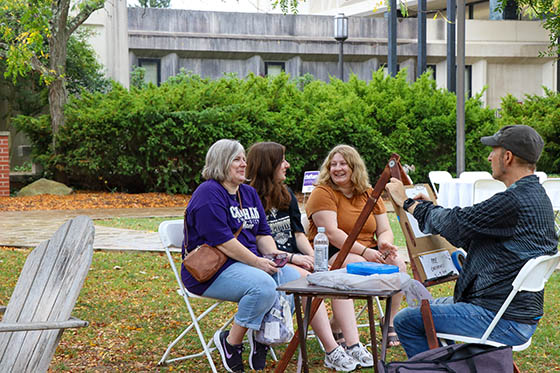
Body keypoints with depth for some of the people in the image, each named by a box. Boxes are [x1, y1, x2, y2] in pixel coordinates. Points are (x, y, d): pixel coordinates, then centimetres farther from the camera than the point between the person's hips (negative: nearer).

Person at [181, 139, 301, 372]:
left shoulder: (249, 193, 18)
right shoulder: (209, 194, -12)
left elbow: (262, 232, 17)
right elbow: (222, 241, -21)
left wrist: (273, 253, -5)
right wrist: (257, 262, -21)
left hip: (247, 263, 9)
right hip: (211, 271, -9)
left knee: (292, 277, -12)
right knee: (264, 285, -32)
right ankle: (230, 342, -13)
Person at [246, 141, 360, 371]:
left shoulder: (287, 195, 18)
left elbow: (298, 233, 16)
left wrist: (314, 257, -3)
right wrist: (292, 257, -19)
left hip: (296, 261, 7)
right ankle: (332, 351, -34)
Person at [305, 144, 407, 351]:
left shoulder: (369, 194, 14)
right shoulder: (322, 193, -5)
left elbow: (385, 230, 12)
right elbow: (331, 233, -16)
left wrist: (384, 243, -14)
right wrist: (364, 251, -26)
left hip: (368, 252, 6)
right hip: (329, 255, -6)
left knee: (398, 263, -20)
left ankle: (390, 325, -9)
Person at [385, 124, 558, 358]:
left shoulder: (514, 201, -24)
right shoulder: (538, 196, 9)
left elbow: (456, 223, -16)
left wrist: (408, 203, 0)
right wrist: (429, 207, 22)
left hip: (503, 323, -11)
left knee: (406, 321, -6)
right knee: (431, 306, 28)